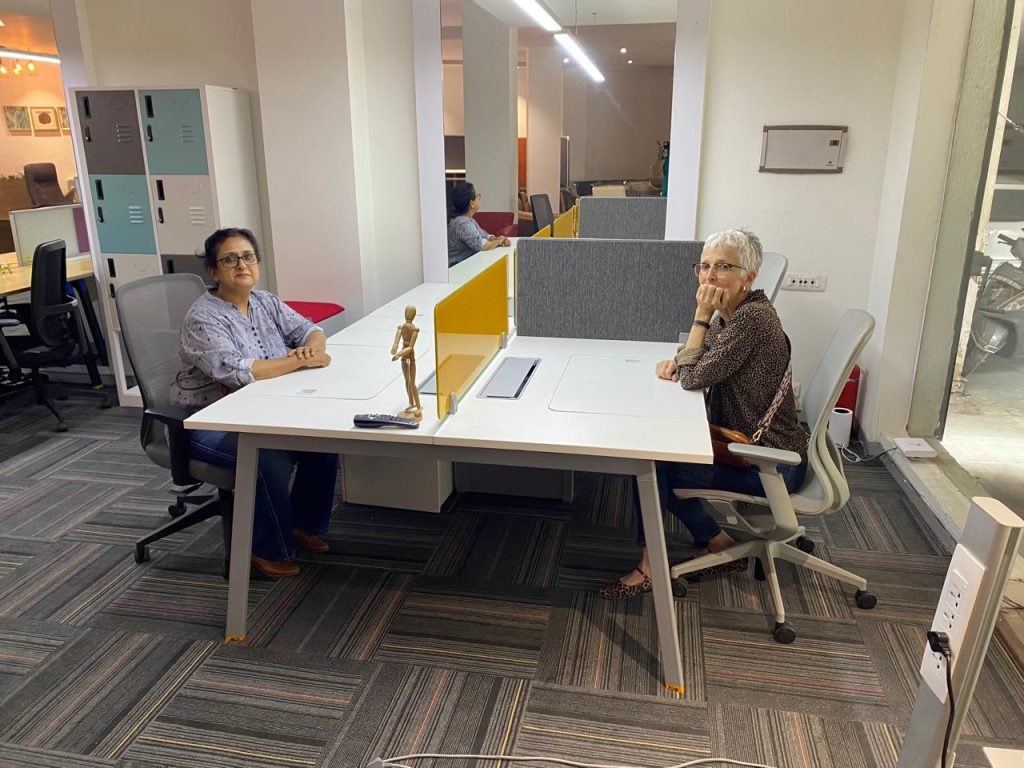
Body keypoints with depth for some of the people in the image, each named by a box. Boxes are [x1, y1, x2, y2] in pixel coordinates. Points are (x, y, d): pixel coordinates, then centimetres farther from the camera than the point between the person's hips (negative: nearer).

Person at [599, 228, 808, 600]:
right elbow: (700, 357, 20)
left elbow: (693, 377, -23)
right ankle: (720, 544, 19)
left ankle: (650, 566, 5)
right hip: (746, 446, 9)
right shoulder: (729, 315, 5)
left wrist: (703, 314, -18)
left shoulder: (752, 318, -24)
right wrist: (675, 360, -3)